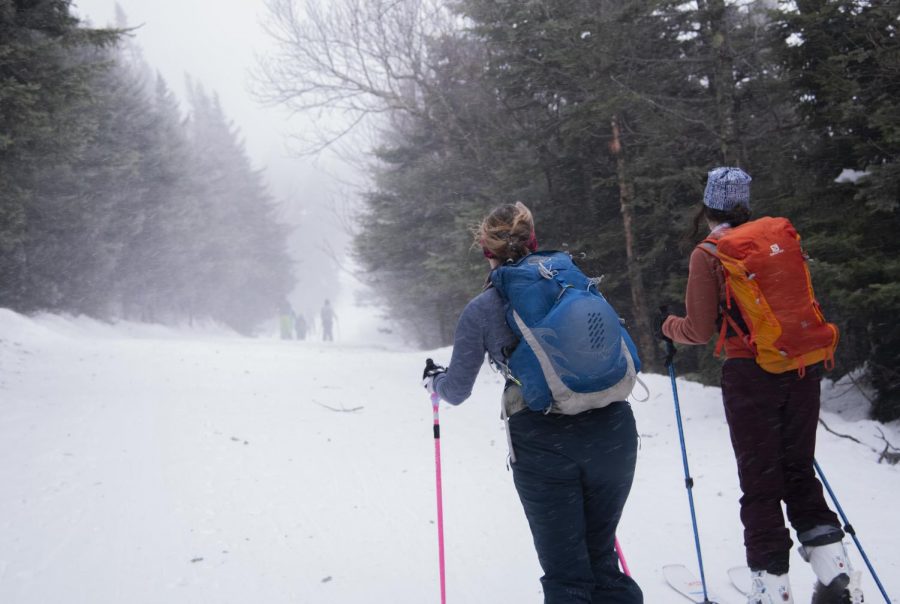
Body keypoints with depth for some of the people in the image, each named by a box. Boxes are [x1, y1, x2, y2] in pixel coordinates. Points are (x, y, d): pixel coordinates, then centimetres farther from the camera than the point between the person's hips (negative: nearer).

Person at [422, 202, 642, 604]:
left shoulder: (480, 310, 1)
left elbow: (456, 391, 10)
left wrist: (433, 380, 32)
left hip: (542, 443, -3)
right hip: (613, 431, 3)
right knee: (601, 558, 20)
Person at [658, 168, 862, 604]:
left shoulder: (707, 254, -5)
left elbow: (700, 331, -4)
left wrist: (666, 327, 15)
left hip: (752, 373, -5)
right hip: (803, 369, 5)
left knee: (760, 483, 4)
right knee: (799, 471, 17)